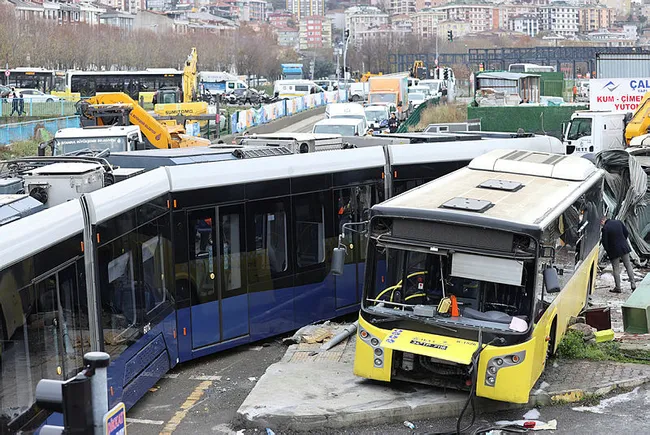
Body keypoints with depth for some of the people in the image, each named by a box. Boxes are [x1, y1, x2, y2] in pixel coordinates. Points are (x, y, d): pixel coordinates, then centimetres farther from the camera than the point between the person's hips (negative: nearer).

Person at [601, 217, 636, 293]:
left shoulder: (605, 228, -17)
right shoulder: (618, 222, 0)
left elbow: (605, 242, -14)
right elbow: (626, 232, 7)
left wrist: (608, 251, 1)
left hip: (614, 250, -5)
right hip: (624, 247, 5)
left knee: (616, 269, 5)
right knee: (628, 266, 14)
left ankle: (617, 288, 11)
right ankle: (633, 285, 15)